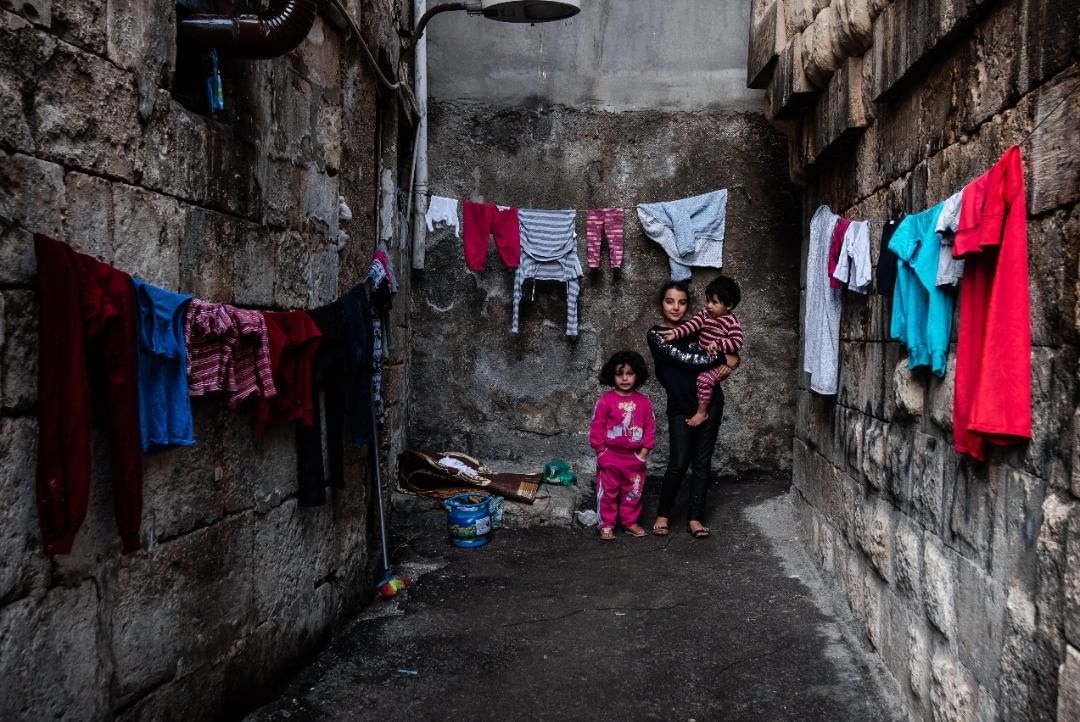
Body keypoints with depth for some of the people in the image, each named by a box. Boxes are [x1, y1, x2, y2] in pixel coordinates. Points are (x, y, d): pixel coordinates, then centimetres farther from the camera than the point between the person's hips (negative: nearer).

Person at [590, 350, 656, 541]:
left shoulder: (644, 402, 0)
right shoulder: (605, 400, -10)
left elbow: (650, 427, 4)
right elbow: (597, 427, -8)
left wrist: (644, 452, -1)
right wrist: (601, 452, -9)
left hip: (634, 457, 3)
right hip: (610, 456, -3)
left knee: (633, 492, 14)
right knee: (608, 492, 6)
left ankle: (630, 522, 28)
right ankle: (607, 525, 15)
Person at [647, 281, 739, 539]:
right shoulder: (656, 334, -6)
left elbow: (719, 348, 16)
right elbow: (686, 359, -16)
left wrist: (727, 363, -7)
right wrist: (725, 359, -11)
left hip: (710, 402, 4)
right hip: (681, 407, -4)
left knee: (702, 462, 6)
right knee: (678, 464, -5)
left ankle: (695, 518, 13)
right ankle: (663, 514, 15)